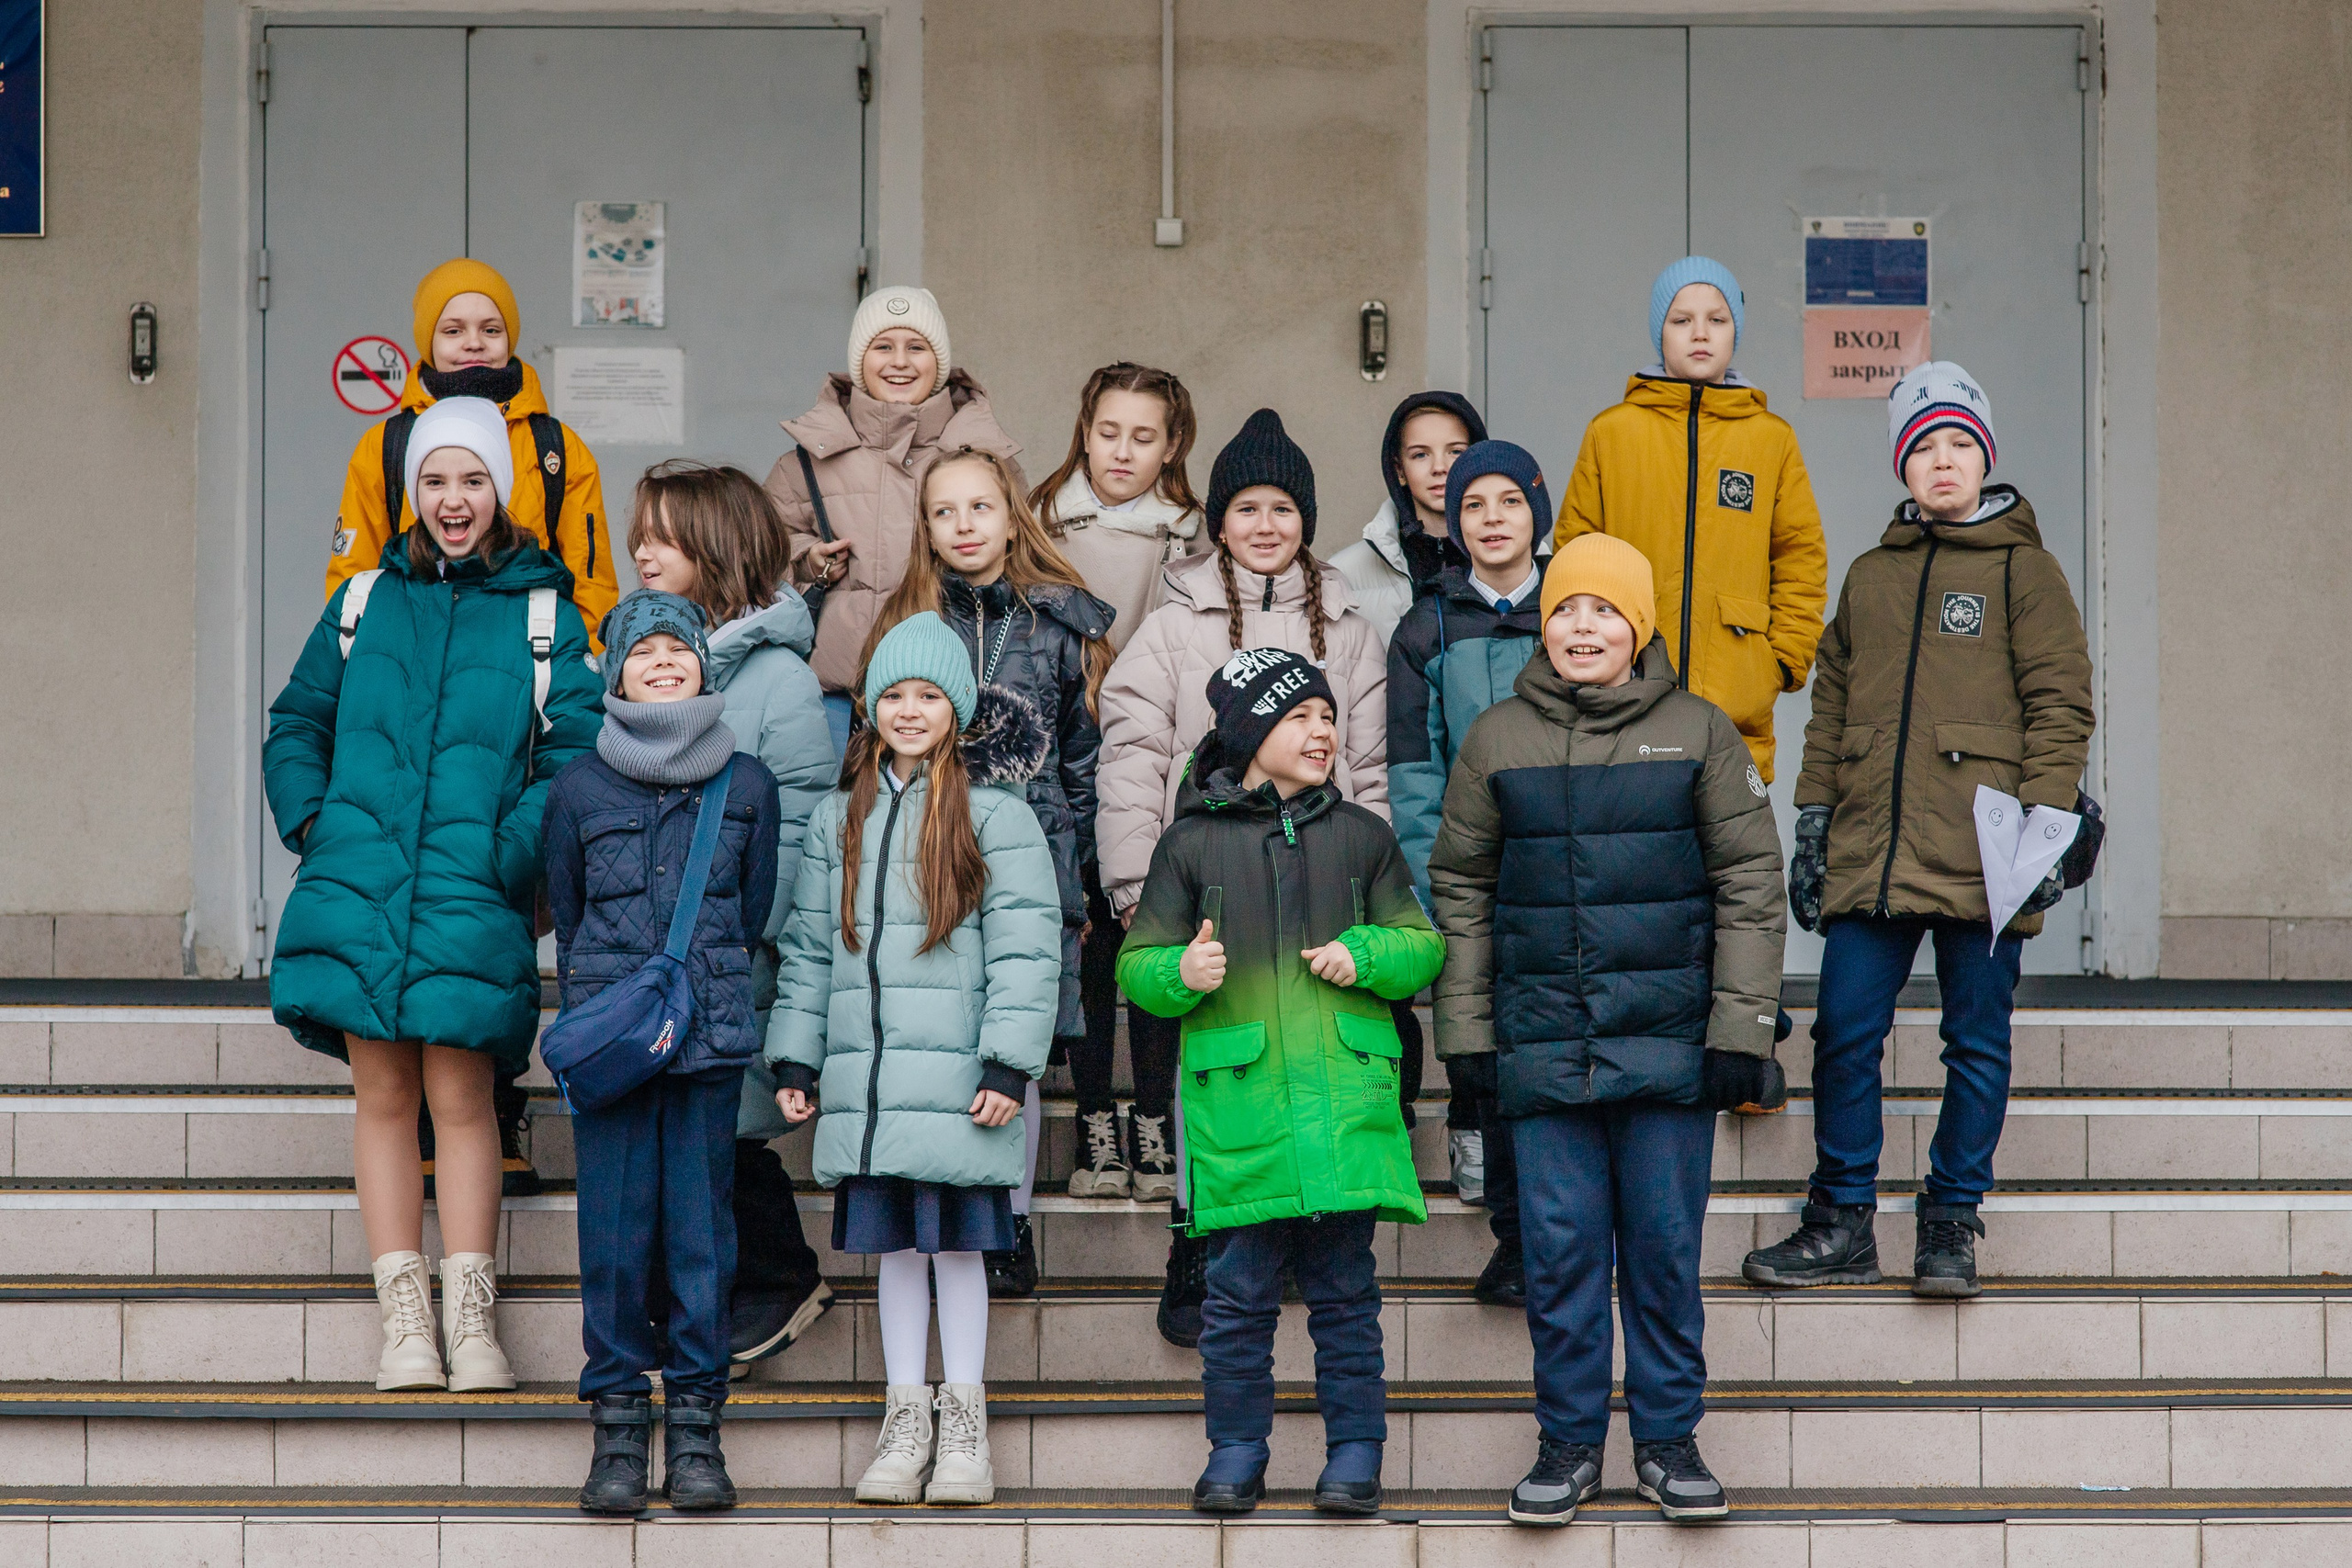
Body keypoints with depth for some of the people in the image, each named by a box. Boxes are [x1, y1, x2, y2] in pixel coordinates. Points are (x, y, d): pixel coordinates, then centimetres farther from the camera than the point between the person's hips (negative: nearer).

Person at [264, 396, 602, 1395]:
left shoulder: (543, 615, 5)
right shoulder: (364, 600, 12)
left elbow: (576, 754, 0)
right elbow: (298, 722, 18)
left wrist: (512, 854, -11)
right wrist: (311, 824, 4)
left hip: (473, 901, -2)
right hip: (358, 890, 2)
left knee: (460, 1097, -3)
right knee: (382, 1097, 3)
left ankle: (471, 1320, 4)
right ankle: (405, 1319, 8)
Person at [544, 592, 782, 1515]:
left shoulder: (747, 783, 7)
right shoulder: (577, 788, 6)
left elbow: (753, 914, 12)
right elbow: (565, 920, 13)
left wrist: (698, 995, 7)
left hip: (712, 1033, 0)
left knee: (701, 1227, 0)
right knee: (614, 1229, -1)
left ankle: (695, 1431, 7)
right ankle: (618, 1427, 6)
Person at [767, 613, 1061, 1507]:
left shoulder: (997, 817, 0)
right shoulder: (838, 821, 15)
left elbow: (1026, 954, -5)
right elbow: (808, 949, 17)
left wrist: (1007, 1067, -12)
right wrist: (795, 1061, 10)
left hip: (957, 1079, -4)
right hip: (864, 1080, 4)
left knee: (958, 1241, 0)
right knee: (893, 1243, 8)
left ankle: (965, 1424, 9)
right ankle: (906, 1421, 15)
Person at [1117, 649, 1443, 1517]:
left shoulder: (1361, 835, 12)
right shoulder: (1192, 843, 7)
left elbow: (1422, 945, 13)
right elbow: (1137, 963, 7)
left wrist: (1364, 957, -6)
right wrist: (1180, 973, -14)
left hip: (1347, 1101, 1)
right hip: (1239, 1103, -1)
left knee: (1344, 1287, 4)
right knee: (1237, 1292, 1)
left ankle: (1354, 1451, 12)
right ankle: (1236, 1451, 13)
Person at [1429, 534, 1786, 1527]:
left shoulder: (1698, 733, 3)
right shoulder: (1498, 739, 7)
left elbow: (1751, 884, 3)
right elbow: (1460, 889, 11)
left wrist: (1740, 1030, -3)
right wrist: (1465, 1034, 5)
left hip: (1669, 1036, -1)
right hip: (1543, 1038, 1)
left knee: (1666, 1247, 4)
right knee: (1560, 1248, 3)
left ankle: (1668, 1439, 15)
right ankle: (1568, 1440, 14)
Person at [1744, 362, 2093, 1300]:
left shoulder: (2022, 568, 4)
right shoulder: (1871, 577, 17)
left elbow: (2060, 703, -1)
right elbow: (1832, 705, 20)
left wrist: (2045, 820, -10)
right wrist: (1814, 821, 13)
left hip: (1982, 854, -4)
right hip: (1871, 852, 4)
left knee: (1977, 1041, 2)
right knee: (1845, 1032, 0)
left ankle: (1951, 1224, 12)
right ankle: (1842, 1226, 9)